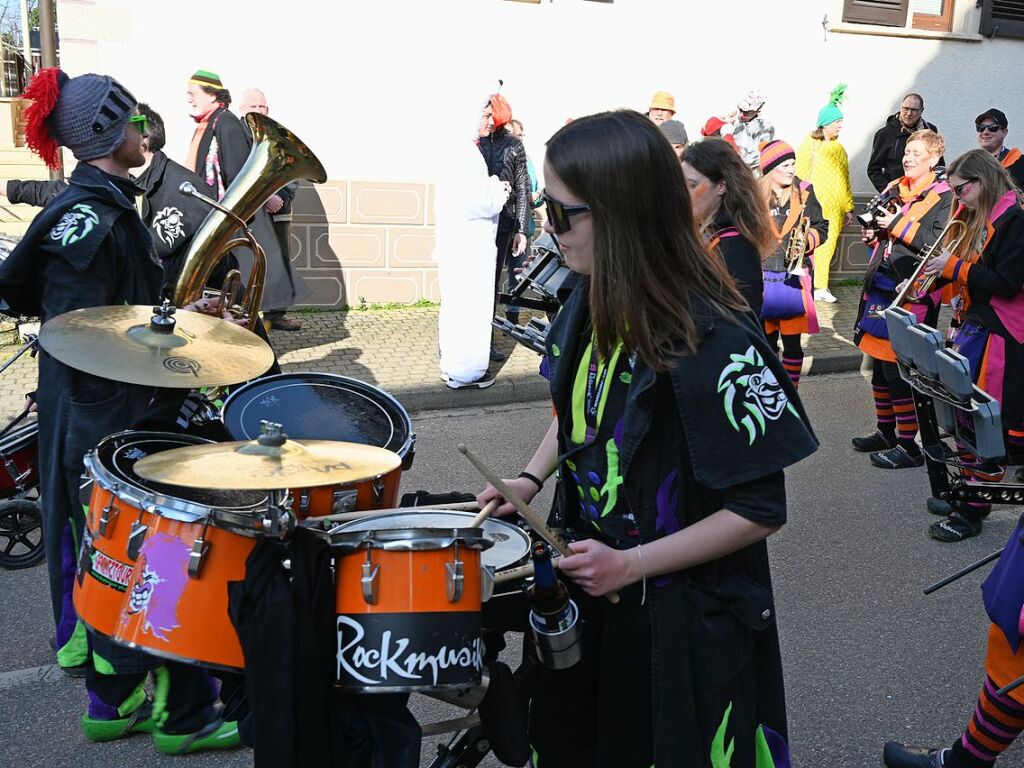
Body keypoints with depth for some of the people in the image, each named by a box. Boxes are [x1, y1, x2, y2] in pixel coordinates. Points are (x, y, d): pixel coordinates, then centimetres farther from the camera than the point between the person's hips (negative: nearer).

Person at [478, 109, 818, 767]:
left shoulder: (715, 341, -27)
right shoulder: (591, 304, -5)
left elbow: (761, 510, -21)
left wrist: (633, 564, -23)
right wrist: (532, 478, -1)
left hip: (684, 621, -7)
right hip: (586, 581, 7)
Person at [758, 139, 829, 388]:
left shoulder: (803, 192, 0)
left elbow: (821, 227, 5)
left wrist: (807, 240, -14)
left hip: (794, 277, 0)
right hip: (762, 279, 0)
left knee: (792, 344, 3)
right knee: (766, 342, 12)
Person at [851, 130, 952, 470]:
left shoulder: (943, 197, -6)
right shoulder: (894, 189, 16)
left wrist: (898, 224, -20)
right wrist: (874, 234, 8)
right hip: (881, 286, 8)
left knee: (898, 367, -8)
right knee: (879, 363, 15)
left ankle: (908, 446, 2)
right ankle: (886, 431, 30)